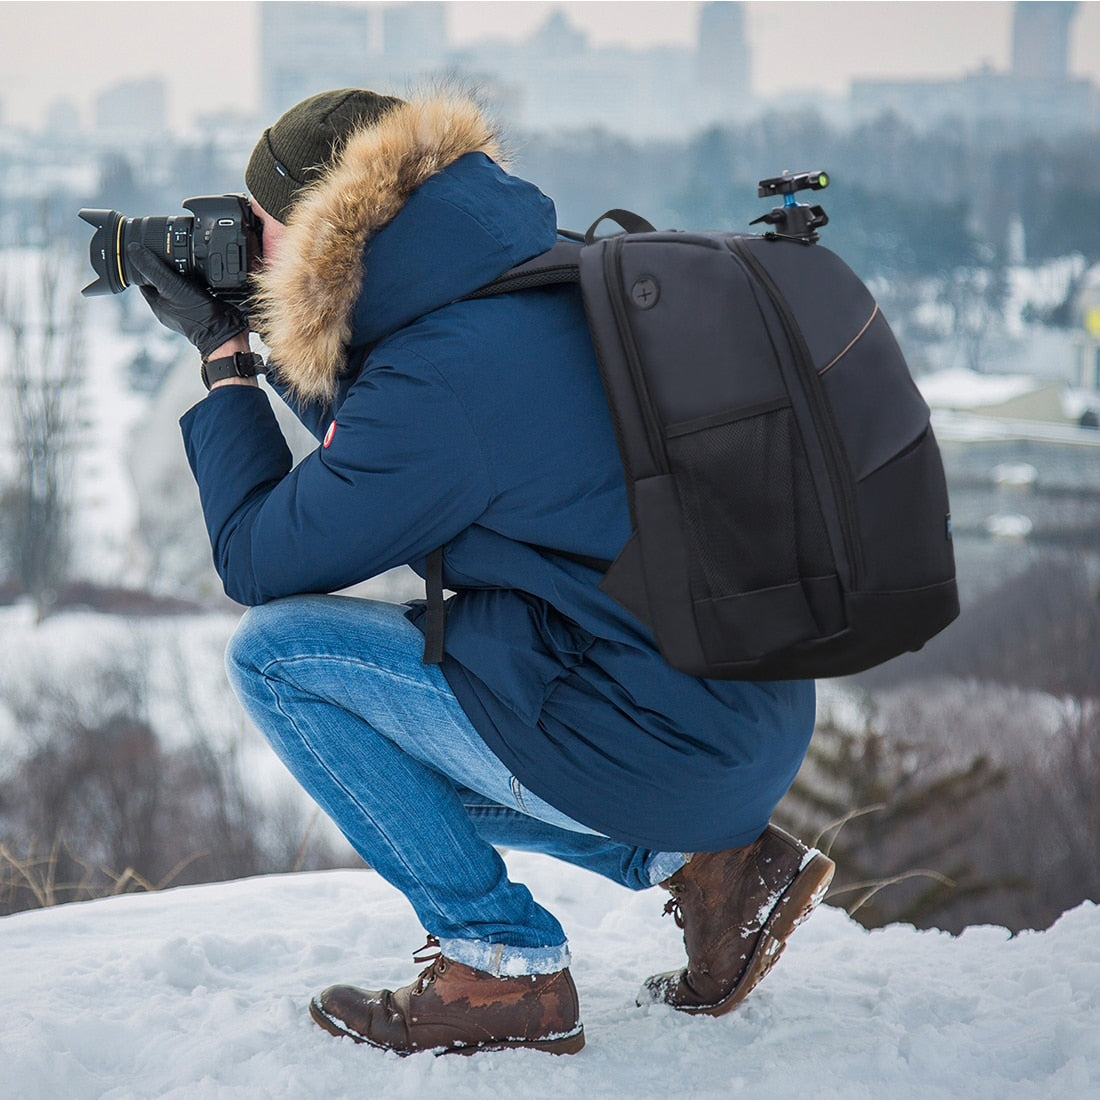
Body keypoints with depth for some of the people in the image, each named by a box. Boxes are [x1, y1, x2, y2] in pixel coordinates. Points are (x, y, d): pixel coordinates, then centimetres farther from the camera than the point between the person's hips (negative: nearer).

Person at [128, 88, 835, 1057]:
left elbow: (257, 560, -6)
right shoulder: (555, 275, 9)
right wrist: (271, 344, 18)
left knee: (275, 651, -3)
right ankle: (707, 860, 16)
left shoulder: (441, 378, -19)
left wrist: (223, 360, 4)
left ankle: (501, 969, 1)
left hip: (655, 751, -9)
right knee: (402, 736, 28)